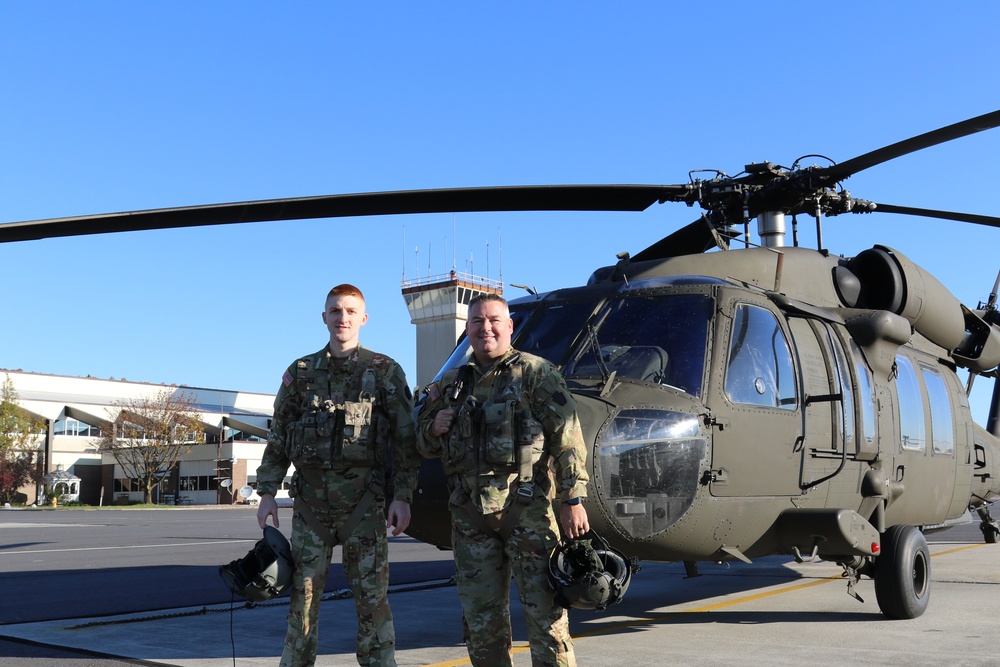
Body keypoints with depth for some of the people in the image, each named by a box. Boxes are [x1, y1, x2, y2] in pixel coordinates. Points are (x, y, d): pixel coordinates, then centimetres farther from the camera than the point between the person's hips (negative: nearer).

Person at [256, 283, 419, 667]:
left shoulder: (385, 372, 4)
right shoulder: (301, 373, 11)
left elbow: (405, 439, 2)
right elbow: (278, 438, 12)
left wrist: (403, 496, -5)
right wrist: (267, 492, 4)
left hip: (363, 500, -2)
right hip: (311, 500, 3)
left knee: (371, 596, 0)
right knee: (303, 593, 6)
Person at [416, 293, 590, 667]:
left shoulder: (536, 374, 0)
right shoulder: (450, 385, 14)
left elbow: (568, 440, -6)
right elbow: (425, 446, 22)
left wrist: (573, 499, -13)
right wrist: (435, 427, -1)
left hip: (526, 509, -5)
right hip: (469, 514, 5)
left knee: (544, 608, -2)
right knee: (480, 616, 11)